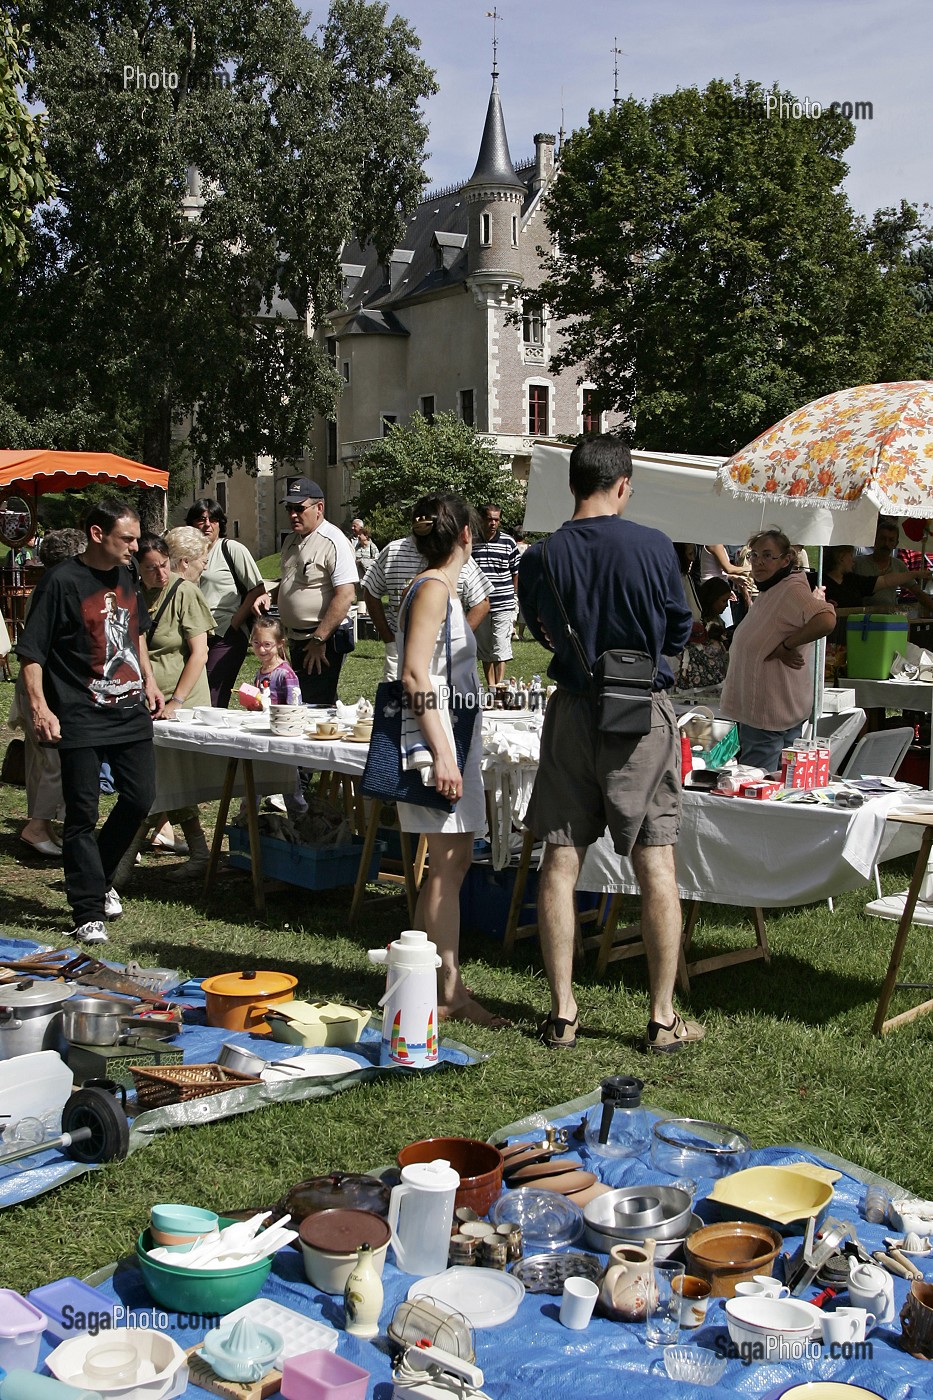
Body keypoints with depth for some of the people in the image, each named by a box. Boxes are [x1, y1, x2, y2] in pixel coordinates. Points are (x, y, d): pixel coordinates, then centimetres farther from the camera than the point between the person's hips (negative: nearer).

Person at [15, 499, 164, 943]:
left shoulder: (126, 577, 9)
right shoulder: (62, 582, -12)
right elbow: (31, 652, -12)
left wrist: (149, 681, 20)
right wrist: (39, 707, -20)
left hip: (130, 710, 7)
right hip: (81, 718, -7)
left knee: (140, 798, 9)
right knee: (83, 814, -1)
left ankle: (99, 877, 32)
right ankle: (89, 913, 7)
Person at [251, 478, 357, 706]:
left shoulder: (334, 542, -15)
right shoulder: (292, 541, 14)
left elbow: (346, 595, -22)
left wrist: (319, 640, -23)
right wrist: (269, 595, 7)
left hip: (323, 642, -9)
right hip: (296, 640, 9)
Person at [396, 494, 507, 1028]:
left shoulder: (445, 590, 18)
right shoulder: (433, 589, -12)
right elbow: (415, 675, -20)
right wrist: (441, 753, -25)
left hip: (454, 737, 10)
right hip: (438, 738, -10)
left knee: (457, 860, 10)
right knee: (446, 863, -7)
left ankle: (450, 987, 15)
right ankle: (444, 994, -2)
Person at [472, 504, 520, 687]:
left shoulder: (508, 542, 1)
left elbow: (516, 572, 9)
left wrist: (514, 595, 6)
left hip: (503, 605, -2)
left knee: (500, 650, -7)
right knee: (485, 651, 9)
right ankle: (490, 688, 18)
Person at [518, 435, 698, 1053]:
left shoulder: (540, 558, -3)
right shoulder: (654, 546, -9)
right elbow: (680, 632, 3)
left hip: (573, 712, 2)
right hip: (645, 712, -2)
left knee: (560, 864, 8)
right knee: (657, 867, 5)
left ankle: (563, 1013, 13)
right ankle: (665, 1018, 11)